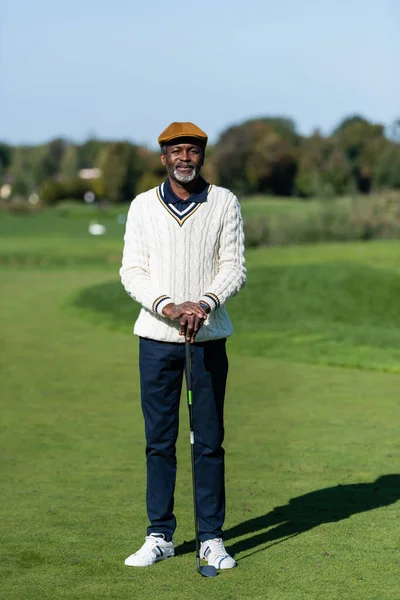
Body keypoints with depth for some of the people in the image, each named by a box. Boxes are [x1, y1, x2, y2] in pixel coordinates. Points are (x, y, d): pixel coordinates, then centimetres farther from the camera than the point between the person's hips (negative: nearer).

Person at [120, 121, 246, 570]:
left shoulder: (224, 203, 2)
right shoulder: (143, 206, 4)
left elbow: (234, 268, -1)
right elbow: (132, 271, 0)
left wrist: (204, 303, -19)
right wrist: (166, 306, -17)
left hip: (209, 337, -1)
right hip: (156, 336, 1)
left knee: (209, 441, 2)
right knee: (159, 440, 4)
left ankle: (211, 538, 10)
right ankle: (160, 536, 13)